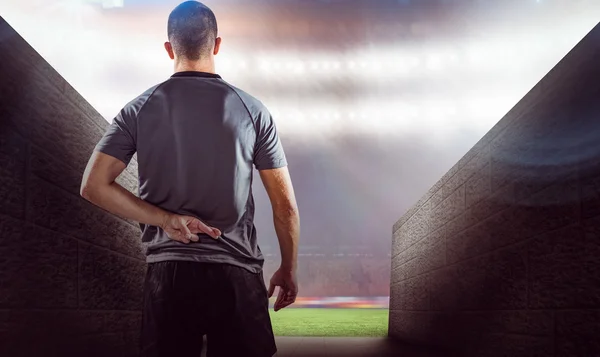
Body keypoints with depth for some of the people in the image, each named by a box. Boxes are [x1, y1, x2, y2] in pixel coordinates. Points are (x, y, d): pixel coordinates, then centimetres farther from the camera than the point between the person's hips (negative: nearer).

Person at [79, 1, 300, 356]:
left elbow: (94, 186, -4)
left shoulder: (139, 109, 2)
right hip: (237, 273, -1)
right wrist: (289, 270, 12)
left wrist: (165, 219, -6)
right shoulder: (252, 110, -2)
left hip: (168, 272, 1)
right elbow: (286, 205, 0)